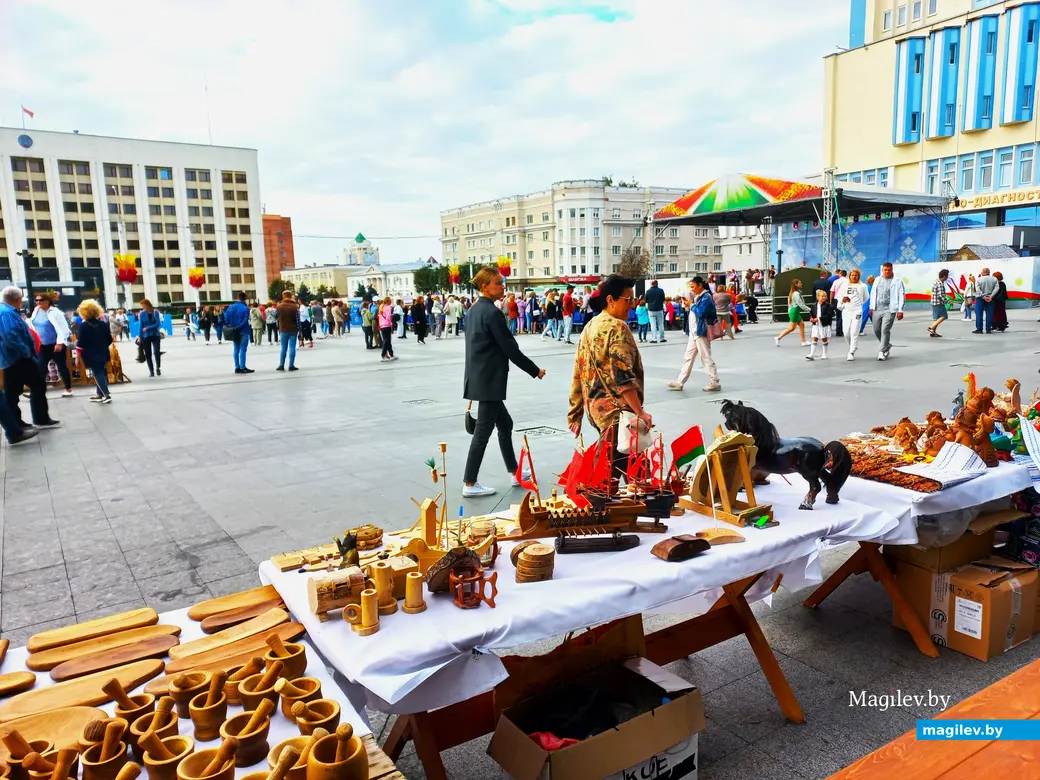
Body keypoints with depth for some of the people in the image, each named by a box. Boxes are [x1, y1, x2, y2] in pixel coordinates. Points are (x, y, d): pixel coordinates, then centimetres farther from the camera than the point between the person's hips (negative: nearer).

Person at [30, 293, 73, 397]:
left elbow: (62, 328, -19)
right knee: (40, 368, 3)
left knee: (62, 367, 4)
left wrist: (60, 343, -24)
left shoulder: (55, 312, -15)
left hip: (56, 345, -6)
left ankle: (68, 389, 15)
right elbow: (33, 326, 18)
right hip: (42, 345, 6)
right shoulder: (36, 311, 6)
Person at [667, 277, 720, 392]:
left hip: (701, 332, -10)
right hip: (694, 332, 10)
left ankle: (715, 383, 3)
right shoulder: (698, 297, 16)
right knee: (688, 358, 9)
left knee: (706, 358, -4)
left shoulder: (706, 297, -13)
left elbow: (700, 312, -24)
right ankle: (680, 382, 11)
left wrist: (692, 305, -10)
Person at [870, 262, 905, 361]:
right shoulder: (877, 280, 13)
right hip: (877, 310, 5)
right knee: (877, 330, 10)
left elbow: (901, 296, -5)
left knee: (885, 330, -11)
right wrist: (871, 307, 14)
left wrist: (900, 310, -11)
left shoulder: (897, 281, -2)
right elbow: (873, 293, 18)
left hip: (889, 310, -5)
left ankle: (882, 352, -6)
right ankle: (887, 345, 34)